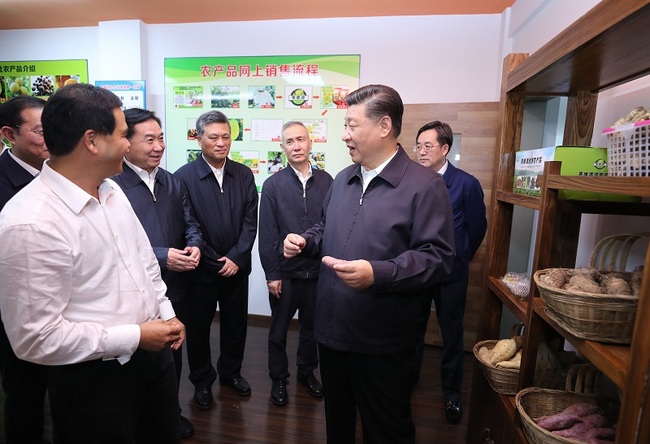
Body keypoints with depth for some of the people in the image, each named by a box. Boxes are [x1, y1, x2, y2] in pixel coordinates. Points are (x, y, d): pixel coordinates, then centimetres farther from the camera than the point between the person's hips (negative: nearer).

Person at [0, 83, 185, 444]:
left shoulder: (112, 190, 1)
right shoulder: (30, 223, -25)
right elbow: (36, 339, -22)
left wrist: (165, 314, 2)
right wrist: (134, 337, -18)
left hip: (152, 352, 7)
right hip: (94, 377, -7)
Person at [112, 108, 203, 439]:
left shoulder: (173, 183, 7)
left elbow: (190, 224, 9)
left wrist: (194, 246, -11)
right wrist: (162, 257, -23)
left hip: (176, 289, 6)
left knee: (174, 355, 22)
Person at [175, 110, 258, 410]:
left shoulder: (244, 174, 1)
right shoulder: (184, 176, -9)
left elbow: (250, 221, -1)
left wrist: (235, 258, -10)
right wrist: (216, 262, -10)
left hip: (237, 267, 3)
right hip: (202, 269, -3)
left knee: (235, 324, 17)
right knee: (198, 327, 14)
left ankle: (230, 371, 41)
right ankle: (202, 380, 37)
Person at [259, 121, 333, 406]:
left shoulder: (325, 181, -2)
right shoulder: (273, 185, -6)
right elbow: (267, 233, -6)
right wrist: (271, 274, -7)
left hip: (318, 270, 2)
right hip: (284, 272, -1)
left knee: (312, 326, 18)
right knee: (279, 329, 15)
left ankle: (307, 372, 42)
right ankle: (278, 378, 37)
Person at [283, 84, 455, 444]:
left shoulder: (425, 184, -13)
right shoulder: (342, 180, 9)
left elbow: (436, 257, -19)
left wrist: (378, 274, -30)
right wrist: (305, 241, 0)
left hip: (381, 341, -6)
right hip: (331, 328, 7)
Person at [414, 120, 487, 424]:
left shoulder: (467, 184, -11)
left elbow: (477, 228, -1)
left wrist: (459, 259, 9)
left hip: (450, 273, -2)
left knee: (452, 336, 13)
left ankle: (451, 393, 33)